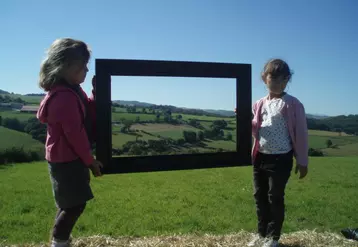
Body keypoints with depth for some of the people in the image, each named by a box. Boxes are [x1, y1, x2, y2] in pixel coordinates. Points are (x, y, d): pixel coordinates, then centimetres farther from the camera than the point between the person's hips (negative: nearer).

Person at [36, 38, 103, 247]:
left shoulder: (71, 91, 8)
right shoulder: (64, 96, -25)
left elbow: (89, 114, 12)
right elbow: (75, 133, -23)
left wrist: (97, 93, -2)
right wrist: (89, 160, -15)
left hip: (69, 158, 10)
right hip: (67, 160, -10)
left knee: (70, 205, 20)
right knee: (75, 205, -1)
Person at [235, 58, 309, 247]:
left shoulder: (292, 104, -10)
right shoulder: (259, 104, 7)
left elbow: (301, 134, -8)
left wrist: (302, 161, -7)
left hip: (281, 159, -6)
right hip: (260, 157, 6)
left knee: (275, 198, 5)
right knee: (259, 196, 14)